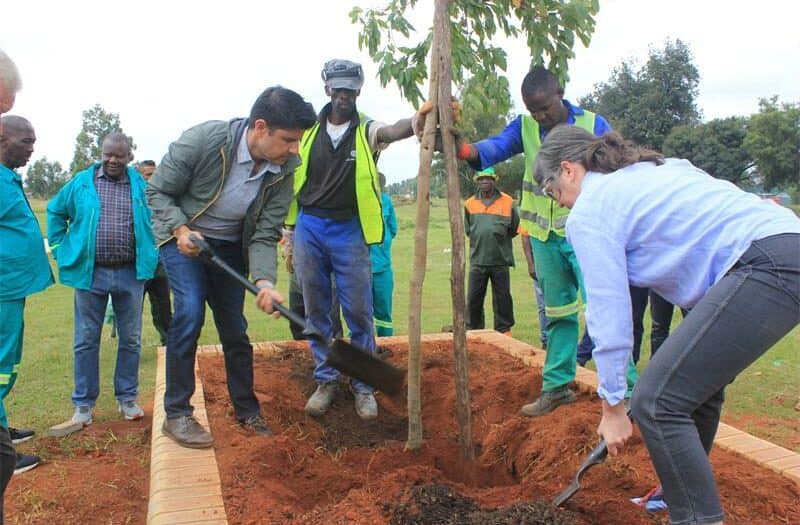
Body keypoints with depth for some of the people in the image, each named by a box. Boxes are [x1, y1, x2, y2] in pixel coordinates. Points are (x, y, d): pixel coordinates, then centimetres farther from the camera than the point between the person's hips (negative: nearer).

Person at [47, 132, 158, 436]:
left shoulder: (141, 185, 3)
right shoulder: (81, 182, 3)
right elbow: (55, 211, 15)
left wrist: (150, 257, 3)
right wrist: (61, 249, 7)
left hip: (130, 274, 0)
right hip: (90, 273, 0)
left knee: (131, 340, 9)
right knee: (86, 341, 5)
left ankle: (127, 398, 24)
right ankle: (83, 407, 15)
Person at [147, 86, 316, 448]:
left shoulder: (282, 171, -18)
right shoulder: (203, 140, -30)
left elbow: (265, 235, -16)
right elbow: (157, 191, -16)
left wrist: (265, 281, -32)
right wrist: (181, 229, -30)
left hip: (230, 246, 4)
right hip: (183, 235, -4)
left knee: (235, 327, 6)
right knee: (190, 310, -20)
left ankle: (246, 410, 23)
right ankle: (176, 414, -5)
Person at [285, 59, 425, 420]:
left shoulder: (367, 131, -1)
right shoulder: (308, 129, 5)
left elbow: (394, 131, -24)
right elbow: (292, 181, 10)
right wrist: (289, 238, 10)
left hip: (349, 231, -2)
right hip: (309, 227, 2)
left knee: (359, 312, 1)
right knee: (316, 311, 9)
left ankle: (364, 385, 15)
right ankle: (326, 380, 24)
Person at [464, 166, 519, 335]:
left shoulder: (507, 201, -1)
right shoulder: (470, 203, 5)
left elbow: (515, 228, 7)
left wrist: (501, 235, 0)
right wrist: (478, 239, 8)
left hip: (501, 259, -1)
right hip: (477, 260, 2)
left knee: (502, 297, 7)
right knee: (473, 298, 6)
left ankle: (504, 329, 20)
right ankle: (473, 330, 19)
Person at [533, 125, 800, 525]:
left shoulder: (589, 211, -3)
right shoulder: (653, 169, 23)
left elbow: (608, 313, -5)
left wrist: (612, 407, 5)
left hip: (767, 265, -10)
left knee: (657, 402, -7)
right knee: (696, 387, 23)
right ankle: (682, 492, 40)